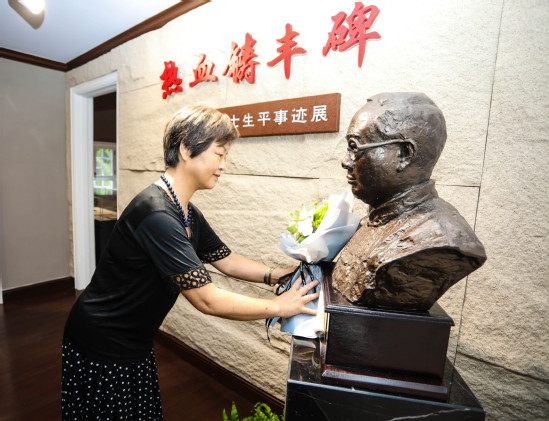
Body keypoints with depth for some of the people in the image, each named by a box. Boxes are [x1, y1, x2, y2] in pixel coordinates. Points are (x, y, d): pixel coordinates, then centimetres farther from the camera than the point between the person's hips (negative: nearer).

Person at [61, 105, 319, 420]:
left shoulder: (189, 214, -1)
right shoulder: (156, 214, -32)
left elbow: (227, 261, 4)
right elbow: (207, 300, -31)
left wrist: (276, 274, -9)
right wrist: (279, 307, -22)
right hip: (102, 348, -8)